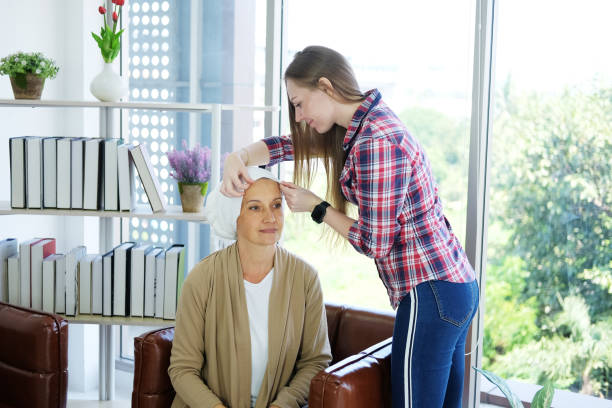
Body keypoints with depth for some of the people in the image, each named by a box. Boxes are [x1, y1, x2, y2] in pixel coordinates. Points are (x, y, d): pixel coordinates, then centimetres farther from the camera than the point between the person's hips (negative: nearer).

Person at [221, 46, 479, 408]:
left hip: (430, 294, -10)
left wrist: (316, 207, -6)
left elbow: (374, 243, -17)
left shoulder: (374, 143, -20)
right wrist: (240, 158, 0)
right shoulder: (360, 127, 11)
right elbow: (290, 145, 18)